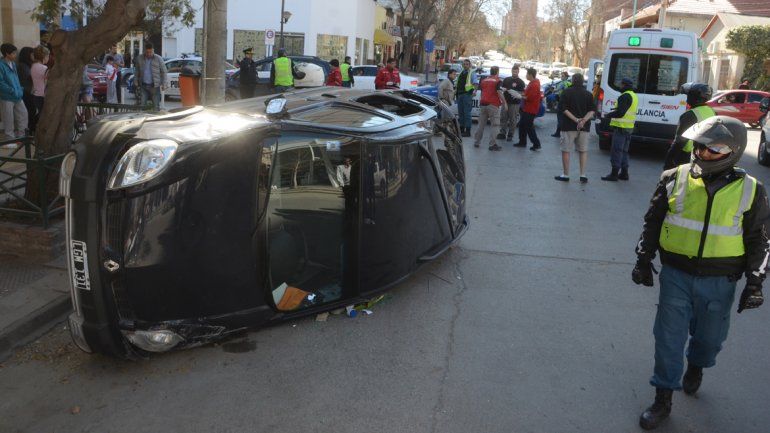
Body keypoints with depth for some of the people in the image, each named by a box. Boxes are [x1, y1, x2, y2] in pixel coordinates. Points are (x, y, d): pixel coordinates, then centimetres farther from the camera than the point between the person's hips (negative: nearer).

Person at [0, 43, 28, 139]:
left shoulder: (13, 64, 10)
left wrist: (20, 89, 9)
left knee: (23, 114, 11)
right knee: (9, 120, 1)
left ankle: (20, 137, 23)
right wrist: (13, 91, -19)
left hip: (17, 97, 8)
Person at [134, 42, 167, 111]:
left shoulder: (158, 59, -2)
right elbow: (136, 71, 15)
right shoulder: (139, 59, 6)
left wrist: (163, 84, -5)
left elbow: (164, 72, 0)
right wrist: (135, 81, 8)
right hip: (143, 85, 3)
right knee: (142, 104, 3)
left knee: (156, 105, 0)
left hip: (155, 86, -3)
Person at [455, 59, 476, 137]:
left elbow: (475, 83, -11)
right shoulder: (461, 73, 21)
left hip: (467, 94, -7)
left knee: (467, 113, -9)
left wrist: (475, 90, -29)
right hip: (459, 94, 7)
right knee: (460, 113, 10)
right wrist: (455, 90, 10)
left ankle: (467, 131, -8)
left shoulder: (472, 73, 1)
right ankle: (461, 130, 18)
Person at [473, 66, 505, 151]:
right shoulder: (498, 81, -4)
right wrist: (504, 103, -8)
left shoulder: (483, 80, 15)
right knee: (495, 125, -2)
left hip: (483, 104, 6)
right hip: (493, 105, -6)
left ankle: (476, 142, 16)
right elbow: (499, 93, -15)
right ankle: (492, 144, -7)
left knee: (481, 124, 13)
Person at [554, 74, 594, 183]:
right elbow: (592, 110, -3)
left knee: (565, 150, 5)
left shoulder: (567, 92, -4)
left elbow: (563, 109, -12)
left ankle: (565, 175, 7)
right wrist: (584, 120, -15)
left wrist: (576, 119, -15)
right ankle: (583, 175, 6)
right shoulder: (589, 94, 6)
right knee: (583, 151, 11)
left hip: (569, 126, -3)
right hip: (584, 127, 3)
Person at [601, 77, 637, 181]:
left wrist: (609, 115, -8)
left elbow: (620, 113, -22)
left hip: (621, 127, -10)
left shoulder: (625, 96, -15)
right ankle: (624, 173, 20)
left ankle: (614, 173, -7)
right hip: (629, 127, 10)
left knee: (616, 150, -7)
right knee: (624, 151, 16)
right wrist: (614, 111, 13)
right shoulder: (634, 96, 18)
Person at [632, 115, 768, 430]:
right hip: (676, 274, 0)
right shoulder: (675, 180, -5)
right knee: (668, 337, 3)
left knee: (709, 336, 18)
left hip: (719, 282, 1)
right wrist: (643, 261, 3)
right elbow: (652, 223, 4)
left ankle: (696, 367, 51)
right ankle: (663, 398, 19)